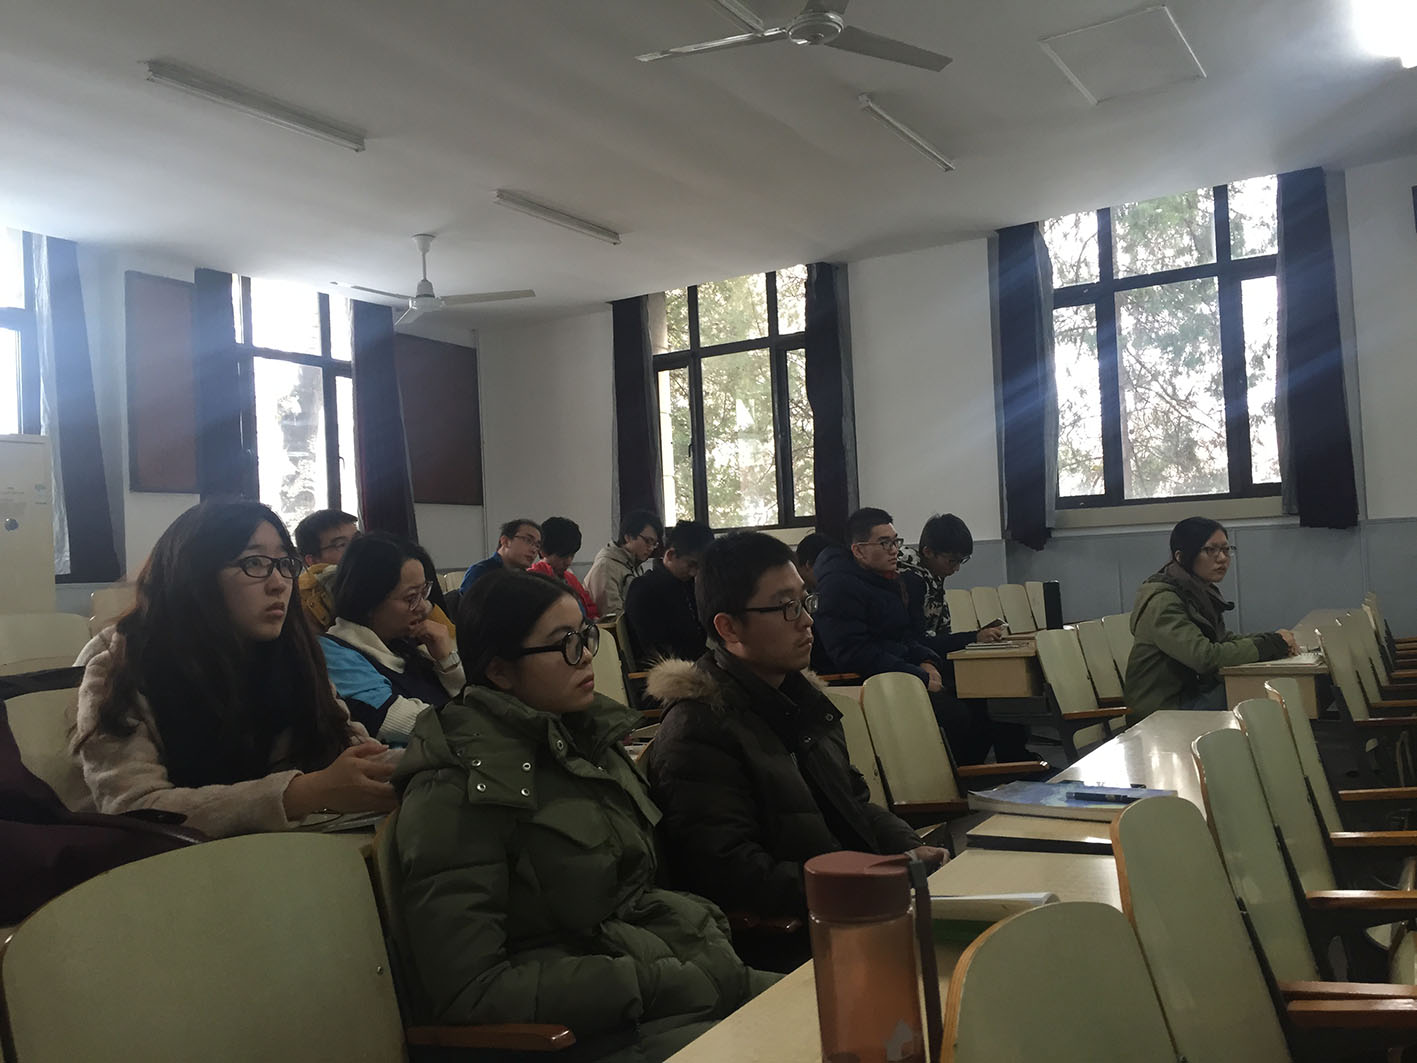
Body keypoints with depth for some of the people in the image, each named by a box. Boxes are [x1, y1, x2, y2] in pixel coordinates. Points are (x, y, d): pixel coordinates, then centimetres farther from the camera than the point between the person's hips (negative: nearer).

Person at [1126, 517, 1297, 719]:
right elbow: (1205, 657, -28)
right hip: (1161, 708, -9)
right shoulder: (1162, 602, -21)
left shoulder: (1204, 592, 10)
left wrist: (1276, 639, -5)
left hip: (1192, 692, 9)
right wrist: (1272, 644, -19)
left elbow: (1223, 640, 12)